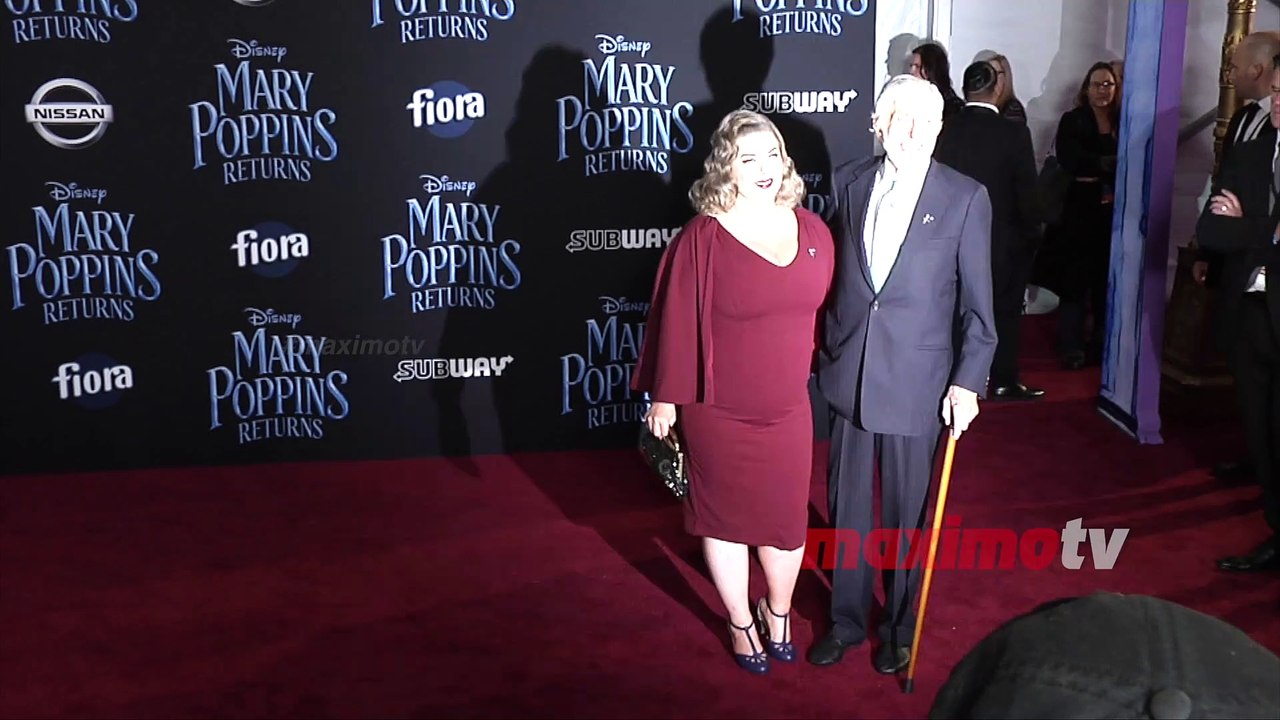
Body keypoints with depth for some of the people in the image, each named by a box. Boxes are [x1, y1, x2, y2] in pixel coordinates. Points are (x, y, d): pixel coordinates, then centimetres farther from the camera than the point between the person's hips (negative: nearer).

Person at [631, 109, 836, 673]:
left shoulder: (813, 231, -1)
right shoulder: (701, 238, -15)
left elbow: (824, 312, 8)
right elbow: (677, 321, -10)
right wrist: (665, 397, -7)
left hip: (789, 411, 4)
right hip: (718, 415, -3)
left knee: (786, 519, 15)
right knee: (726, 518, 13)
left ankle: (778, 610, 43)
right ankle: (741, 622, 36)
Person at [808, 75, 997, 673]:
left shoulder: (966, 197, -6)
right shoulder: (850, 181, 3)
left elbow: (977, 300, -4)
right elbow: (833, 271, 10)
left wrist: (968, 380, -9)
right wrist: (825, 345, 9)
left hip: (917, 380, -2)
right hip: (848, 372, 3)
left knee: (905, 511, 10)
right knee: (846, 505, 13)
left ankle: (898, 628, 31)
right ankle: (846, 619, 32)